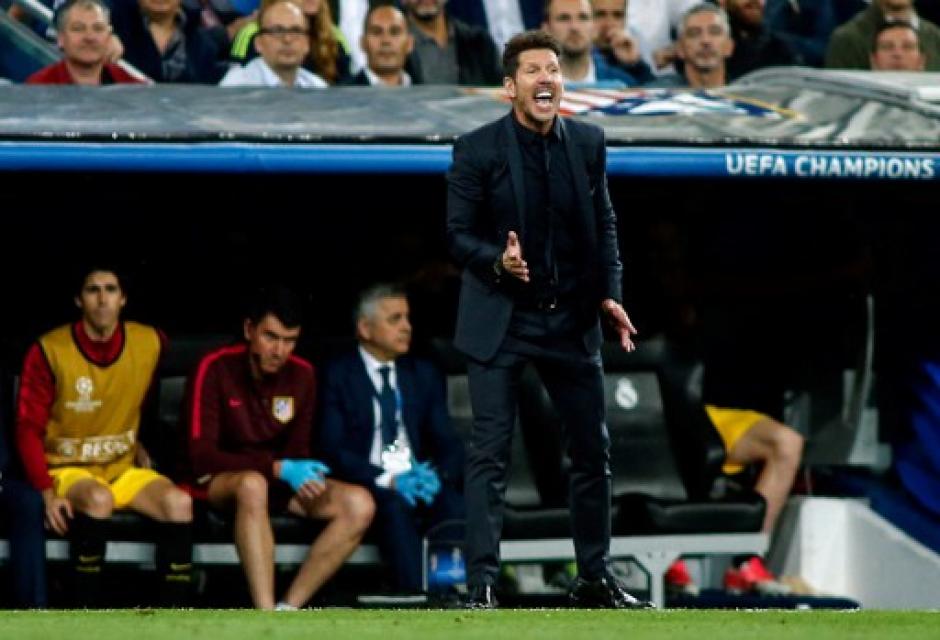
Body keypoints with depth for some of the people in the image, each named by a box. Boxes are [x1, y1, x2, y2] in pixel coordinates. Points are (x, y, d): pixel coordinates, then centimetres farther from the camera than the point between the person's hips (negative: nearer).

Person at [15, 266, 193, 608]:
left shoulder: (150, 343, -4)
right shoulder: (49, 352, -15)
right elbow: (28, 430, -11)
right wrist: (47, 493, -20)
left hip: (123, 468, 4)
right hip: (67, 468, -4)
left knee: (179, 502, -24)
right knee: (98, 499, -37)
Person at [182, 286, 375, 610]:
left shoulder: (302, 375, 0)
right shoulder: (215, 369, -15)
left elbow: (297, 449, 6)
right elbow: (200, 456, -20)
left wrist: (305, 474, -21)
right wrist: (277, 468, -29)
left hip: (277, 482, 6)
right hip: (218, 483, -6)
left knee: (359, 504, -19)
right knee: (253, 484, -42)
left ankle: (287, 611, -25)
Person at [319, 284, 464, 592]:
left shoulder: (424, 374, 19)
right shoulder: (337, 376, 4)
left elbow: (449, 443, 14)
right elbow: (335, 450, -6)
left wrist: (438, 475, -10)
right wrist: (387, 480, -19)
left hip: (421, 482, 4)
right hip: (367, 488, -4)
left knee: (454, 505, -31)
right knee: (394, 506, -37)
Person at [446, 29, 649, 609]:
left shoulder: (588, 143, 2)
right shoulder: (478, 149, -9)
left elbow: (604, 224, 10)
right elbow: (458, 234, -6)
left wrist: (609, 294, -1)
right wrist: (497, 259, -25)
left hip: (570, 319, 4)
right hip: (500, 320, -4)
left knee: (593, 450, 10)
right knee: (490, 455, -5)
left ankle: (595, 579, 23)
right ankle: (482, 587, -3)